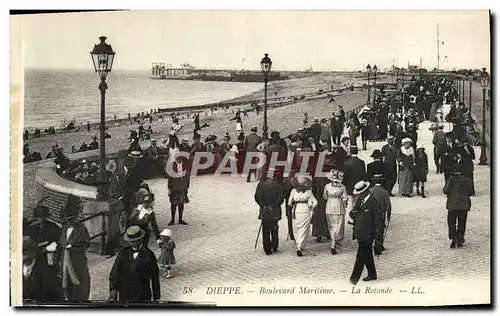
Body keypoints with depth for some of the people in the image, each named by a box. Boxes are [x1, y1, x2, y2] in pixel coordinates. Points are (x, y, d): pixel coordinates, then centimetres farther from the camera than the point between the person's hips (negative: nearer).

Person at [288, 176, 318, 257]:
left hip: (296, 211, 2)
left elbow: (289, 203, 1)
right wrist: (310, 209, 12)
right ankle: (299, 248, -12)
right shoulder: (308, 191, -3)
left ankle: (300, 246, 25)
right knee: (304, 230, 1)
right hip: (305, 211, -2)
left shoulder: (294, 191, -2)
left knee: (298, 229, 17)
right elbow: (315, 202, -3)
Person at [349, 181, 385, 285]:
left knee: (360, 257, -11)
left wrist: (379, 239, -15)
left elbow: (378, 221, -14)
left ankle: (354, 279, -11)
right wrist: (353, 212, -11)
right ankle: (372, 274, 34)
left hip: (367, 236, -8)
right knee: (367, 255, 20)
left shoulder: (373, 203, -14)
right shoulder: (359, 201, 11)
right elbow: (352, 215, 16)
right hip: (360, 234, 8)